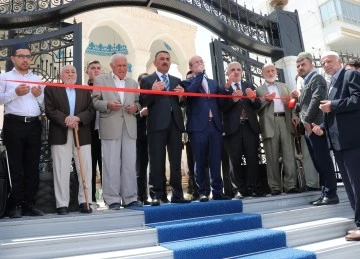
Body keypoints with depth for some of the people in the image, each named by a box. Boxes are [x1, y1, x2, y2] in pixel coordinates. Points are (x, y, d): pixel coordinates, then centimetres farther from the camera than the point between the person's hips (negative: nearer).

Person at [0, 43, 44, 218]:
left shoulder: (37, 79, 19)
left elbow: (45, 104, 16)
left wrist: (39, 95, -3)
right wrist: (15, 93, -16)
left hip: (34, 125, 4)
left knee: (32, 166, 5)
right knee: (15, 166, -1)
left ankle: (29, 203, 13)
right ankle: (15, 204, 7)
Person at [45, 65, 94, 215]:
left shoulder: (85, 91, 17)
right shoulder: (51, 89, 10)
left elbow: (91, 111, 4)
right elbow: (50, 111, -2)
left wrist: (77, 118, -14)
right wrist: (66, 120, -15)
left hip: (82, 135, 2)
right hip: (60, 135, -2)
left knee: (85, 170, 0)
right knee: (61, 171, 0)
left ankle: (84, 202, 9)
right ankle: (62, 204, 7)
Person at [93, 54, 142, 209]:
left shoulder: (133, 83, 20)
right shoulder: (100, 80, 8)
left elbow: (138, 102, 19)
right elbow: (95, 102, 2)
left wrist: (135, 107, -3)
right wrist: (108, 105, -15)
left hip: (129, 128, 4)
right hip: (110, 128, -3)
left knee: (130, 164, 4)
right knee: (111, 165, -1)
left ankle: (130, 198, 12)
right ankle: (112, 199, 7)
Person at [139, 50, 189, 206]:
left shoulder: (176, 81, 21)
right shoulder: (147, 80, 8)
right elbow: (143, 102, -1)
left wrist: (181, 96, -1)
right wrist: (152, 92, -17)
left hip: (175, 124, 4)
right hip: (157, 124, -4)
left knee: (176, 161, 5)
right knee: (156, 162, -2)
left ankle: (177, 195, 12)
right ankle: (156, 196, 3)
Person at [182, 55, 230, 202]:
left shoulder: (213, 83, 23)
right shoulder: (187, 82, 8)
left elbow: (219, 102, 22)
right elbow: (190, 92, -15)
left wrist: (220, 121, 9)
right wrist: (199, 74, -7)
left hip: (215, 125, 4)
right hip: (198, 126, -4)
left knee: (215, 160, 3)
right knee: (200, 161, -1)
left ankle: (217, 191, 8)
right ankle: (203, 192, 6)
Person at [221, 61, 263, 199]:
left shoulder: (249, 86, 18)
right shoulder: (223, 88, 6)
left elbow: (258, 105, 10)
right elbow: (222, 107, -7)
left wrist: (253, 98, -10)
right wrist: (232, 99, -21)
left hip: (250, 127, 3)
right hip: (233, 128, -2)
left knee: (253, 159, 0)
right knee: (235, 160, -1)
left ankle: (254, 188, 7)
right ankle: (239, 190, 6)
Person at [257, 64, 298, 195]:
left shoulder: (284, 87, 23)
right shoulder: (258, 90, 12)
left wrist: (294, 115, -3)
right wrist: (265, 99, -11)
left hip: (286, 121, 3)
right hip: (270, 124, -2)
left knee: (289, 155, -3)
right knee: (272, 158, -2)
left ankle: (290, 185, 0)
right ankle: (275, 187, 3)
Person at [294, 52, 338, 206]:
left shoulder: (317, 78, -3)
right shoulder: (307, 82, 24)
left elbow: (317, 99, -17)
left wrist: (307, 120, -17)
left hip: (315, 126, -9)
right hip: (308, 128, 9)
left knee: (324, 162, -6)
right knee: (318, 163, 10)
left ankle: (331, 194, 0)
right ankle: (325, 193, 16)